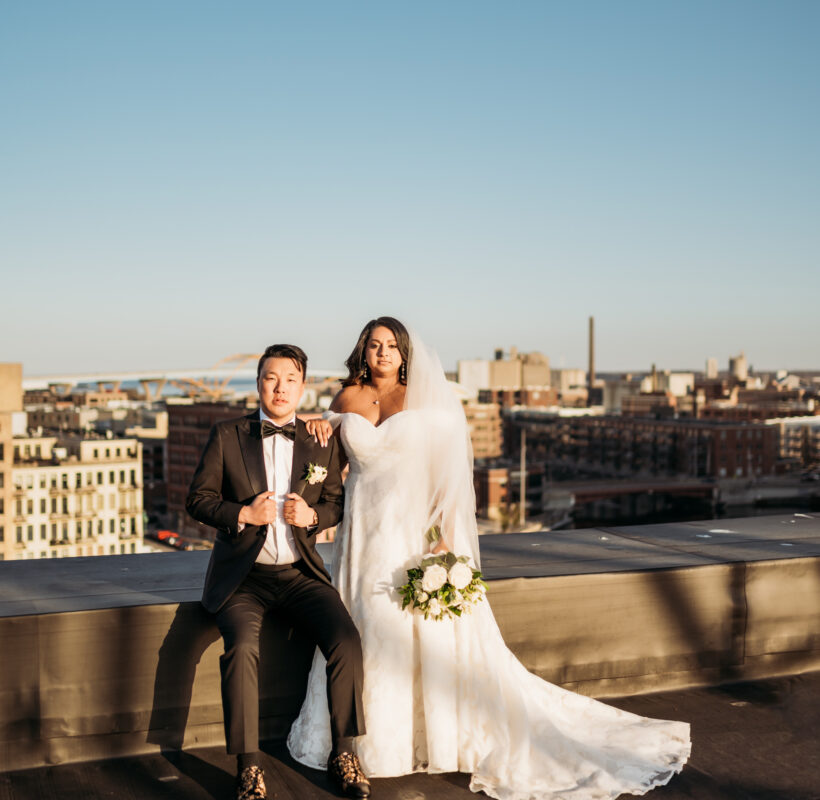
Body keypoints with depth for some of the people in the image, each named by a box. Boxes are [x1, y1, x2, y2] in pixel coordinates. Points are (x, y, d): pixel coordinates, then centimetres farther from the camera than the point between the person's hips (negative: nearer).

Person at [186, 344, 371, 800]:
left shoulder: (322, 442, 7)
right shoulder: (227, 436, 2)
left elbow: (337, 503, 12)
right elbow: (198, 499, 2)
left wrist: (312, 515, -10)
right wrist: (243, 514, -15)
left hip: (300, 574, 2)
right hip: (243, 576, -2)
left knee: (346, 640, -22)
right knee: (242, 647, -29)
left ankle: (343, 752, -4)